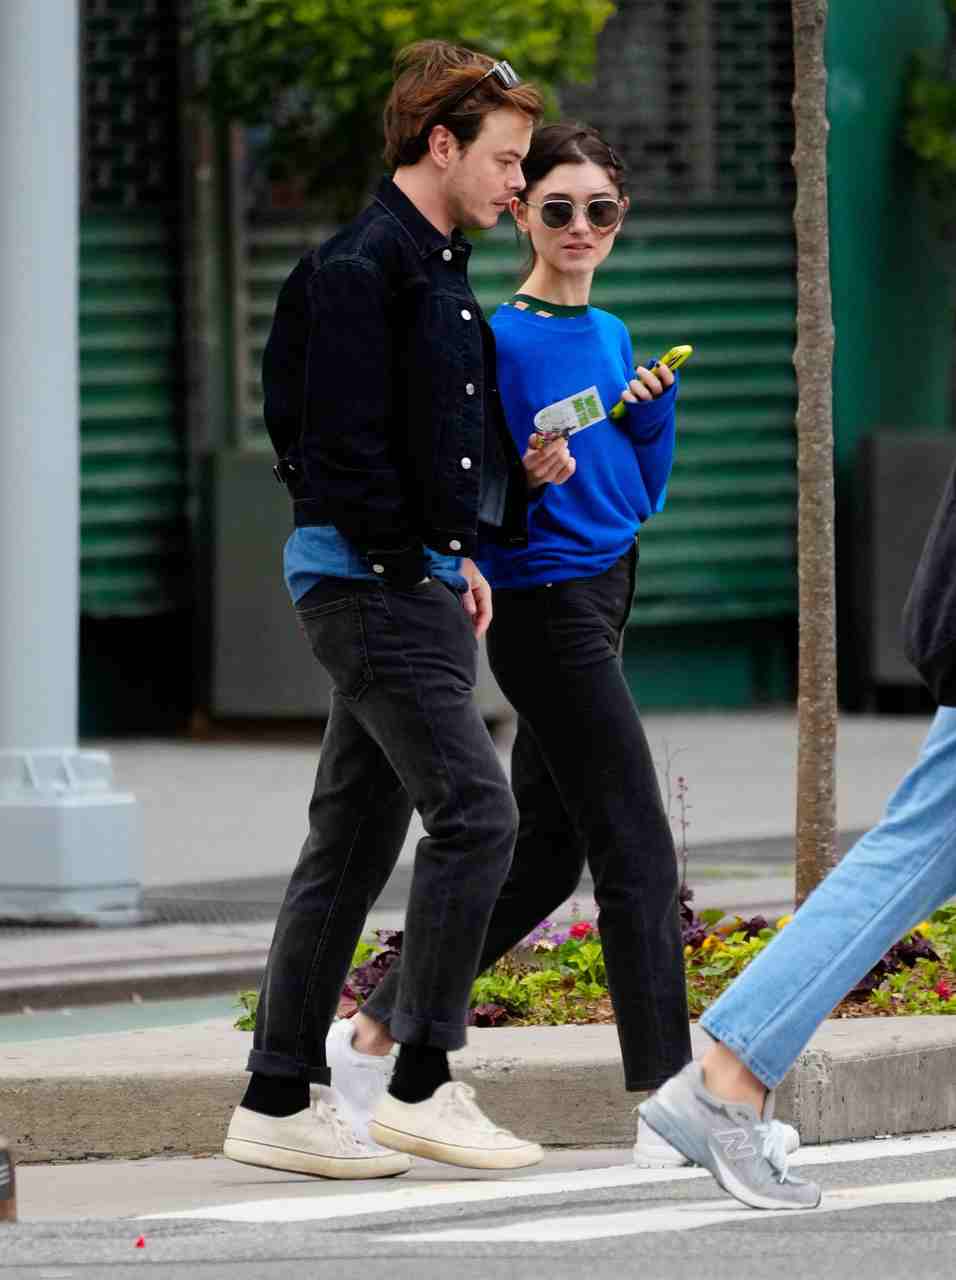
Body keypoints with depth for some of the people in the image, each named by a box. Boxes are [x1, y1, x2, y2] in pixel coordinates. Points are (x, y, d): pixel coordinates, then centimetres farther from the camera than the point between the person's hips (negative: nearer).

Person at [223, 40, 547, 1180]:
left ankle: (278, 1101, 12)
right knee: (474, 812, -14)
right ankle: (423, 1084, -10)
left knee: (353, 841, 10)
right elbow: (345, 443, -18)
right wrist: (420, 563, -15)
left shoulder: (432, 269, 19)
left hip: (417, 584, 10)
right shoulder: (361, 266, -13)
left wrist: (461, 560, 14)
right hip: (373, 582, -10)